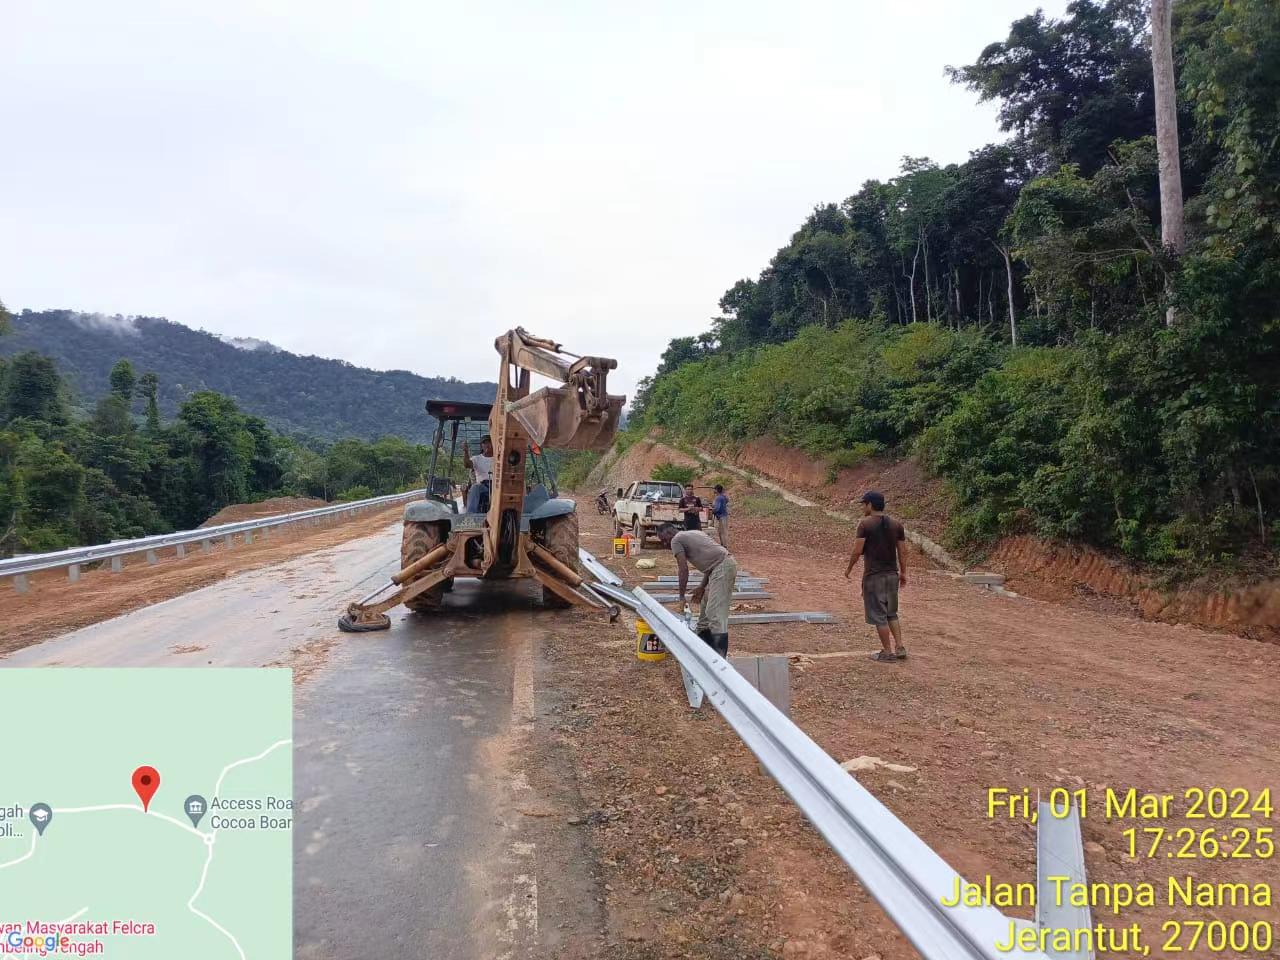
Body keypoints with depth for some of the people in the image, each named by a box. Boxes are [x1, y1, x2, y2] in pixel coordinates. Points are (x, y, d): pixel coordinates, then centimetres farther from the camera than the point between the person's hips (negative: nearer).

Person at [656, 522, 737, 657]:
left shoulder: (676, 540, -2)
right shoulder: (692, 534, 25)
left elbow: (683, 569, -10)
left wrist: (681, 597, -6)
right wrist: (702, 586, 17)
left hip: (722, 567, -10)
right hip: (725, 564, 10)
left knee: (715, 612, -14)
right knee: (705, 608, 20)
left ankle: (719, 658, -19)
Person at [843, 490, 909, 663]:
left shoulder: (865, 524, -11)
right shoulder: (896, 524, 5)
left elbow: (857, 550, -14)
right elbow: (902, 551, 7)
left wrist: (849, 569, 0)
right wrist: (903, 572, 16)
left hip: (873, 576, -6)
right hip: (892, 575, 6)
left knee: (879, 616, 3)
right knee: (892, 613, 19)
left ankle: (887, 652, 7)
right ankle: (900, 648, 16)